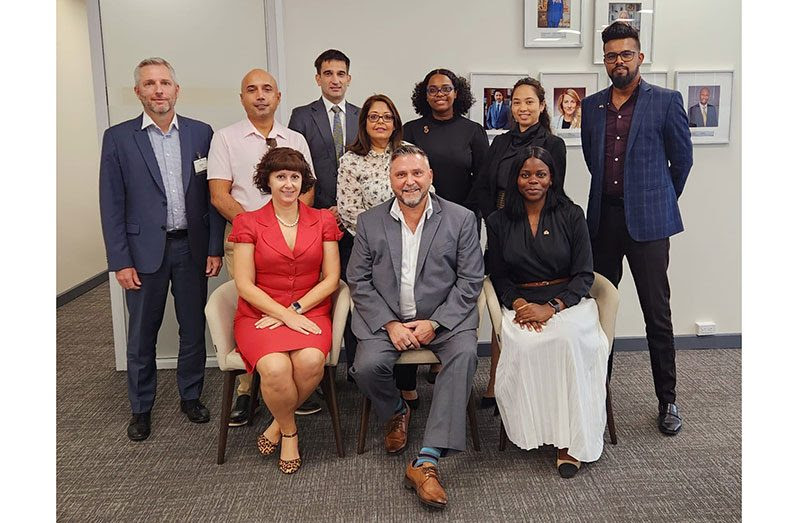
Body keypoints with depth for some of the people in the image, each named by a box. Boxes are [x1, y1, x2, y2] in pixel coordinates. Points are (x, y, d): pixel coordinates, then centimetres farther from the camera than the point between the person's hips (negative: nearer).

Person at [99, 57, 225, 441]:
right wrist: (120, 262, -6)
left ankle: (190, 396, 30)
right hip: (144, 251, -1)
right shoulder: (118, 138, -1)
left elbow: (212, 195, 4)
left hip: (192, 247, 2)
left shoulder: (201, 133, 3)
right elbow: (112, 205, -2)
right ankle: (141, 408, 27)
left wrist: (215, 247, 0)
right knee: (141, 335, 9)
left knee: (194, 329, 11)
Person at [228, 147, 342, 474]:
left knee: (311, 360, -32)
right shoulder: (248, 223, 4)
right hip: (259, 315, -1)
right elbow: (245, 285, -2)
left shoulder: (323, 221, 9)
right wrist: (286, 316, -13)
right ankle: (289, 431, 2)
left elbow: (331, 279, 5)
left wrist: (296, 309, -9)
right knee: (275, 368, -32)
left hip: (309, 313, 1)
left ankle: (278, 425, 0)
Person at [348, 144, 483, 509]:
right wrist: (390, 323, -10)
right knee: (367, 366, -26)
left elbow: (470, 280, -1)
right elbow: (358, 281, 3)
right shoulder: (370, 222, 6)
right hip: (386, 319, 1)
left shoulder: (461, 219, 2)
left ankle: (426, 462, -28)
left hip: (442, 319, -1)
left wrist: (434, 323, -12)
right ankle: (396, 413, 12)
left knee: (465, 354, -31)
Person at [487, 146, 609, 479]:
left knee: (568, 339, -34)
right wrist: (518, 304, -12)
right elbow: (499, 277, 10)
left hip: (567, 300, 0)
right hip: (521, 304, 1)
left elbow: (584, 275, 0)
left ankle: (571, 440, -23)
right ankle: (532, 428, -15)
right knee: (523, 345, -34)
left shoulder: (571, 215, 5)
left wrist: (551, 308, -16)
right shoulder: (499, 222, 9)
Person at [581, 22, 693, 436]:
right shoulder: (592, 106, 10)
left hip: (647, 220, -4)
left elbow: (682, 160, 6)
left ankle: (667, 400, 16)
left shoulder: (666, 102, -1)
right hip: (603, 218, 4)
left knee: (657, 313, 2)